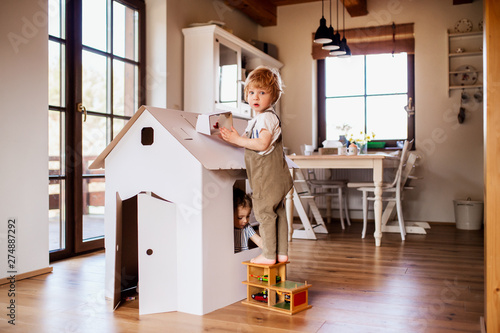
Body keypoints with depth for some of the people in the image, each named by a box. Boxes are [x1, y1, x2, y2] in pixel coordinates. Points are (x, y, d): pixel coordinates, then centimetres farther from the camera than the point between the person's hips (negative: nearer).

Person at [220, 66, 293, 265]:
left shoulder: (267, 117, -14)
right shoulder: (257, 119, 19)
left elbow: (262, 144, -25)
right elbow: (250, 142, 21)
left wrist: (237, 140, -21)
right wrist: (231, 138, 10)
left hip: (267, 175, -10)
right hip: (275, 176, 10)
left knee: (264, 213, -3)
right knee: (278, 212, 12)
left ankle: (269, 255, 5)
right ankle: (282, 253, 21)